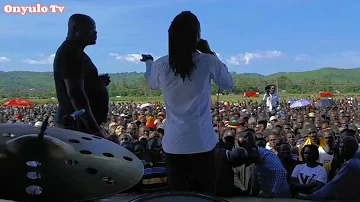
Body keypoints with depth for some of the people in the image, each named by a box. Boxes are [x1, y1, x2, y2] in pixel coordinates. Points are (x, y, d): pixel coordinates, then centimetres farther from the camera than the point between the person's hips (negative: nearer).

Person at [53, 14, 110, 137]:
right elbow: (75, 94, -25)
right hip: (78, 125, -10)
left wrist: (97, 81, 10)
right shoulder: (72, 53, -14)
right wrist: (96, 130, -27)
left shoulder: (72, 51, 19)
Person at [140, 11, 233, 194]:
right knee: (207, 194, 13)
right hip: (202, 143, -2)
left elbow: (152, 84, 21)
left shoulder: (160, 65, -3)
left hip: (173, 144, 2)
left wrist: (149, 62, 40)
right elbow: (228, 83, 9)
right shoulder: (207, 62, -11)